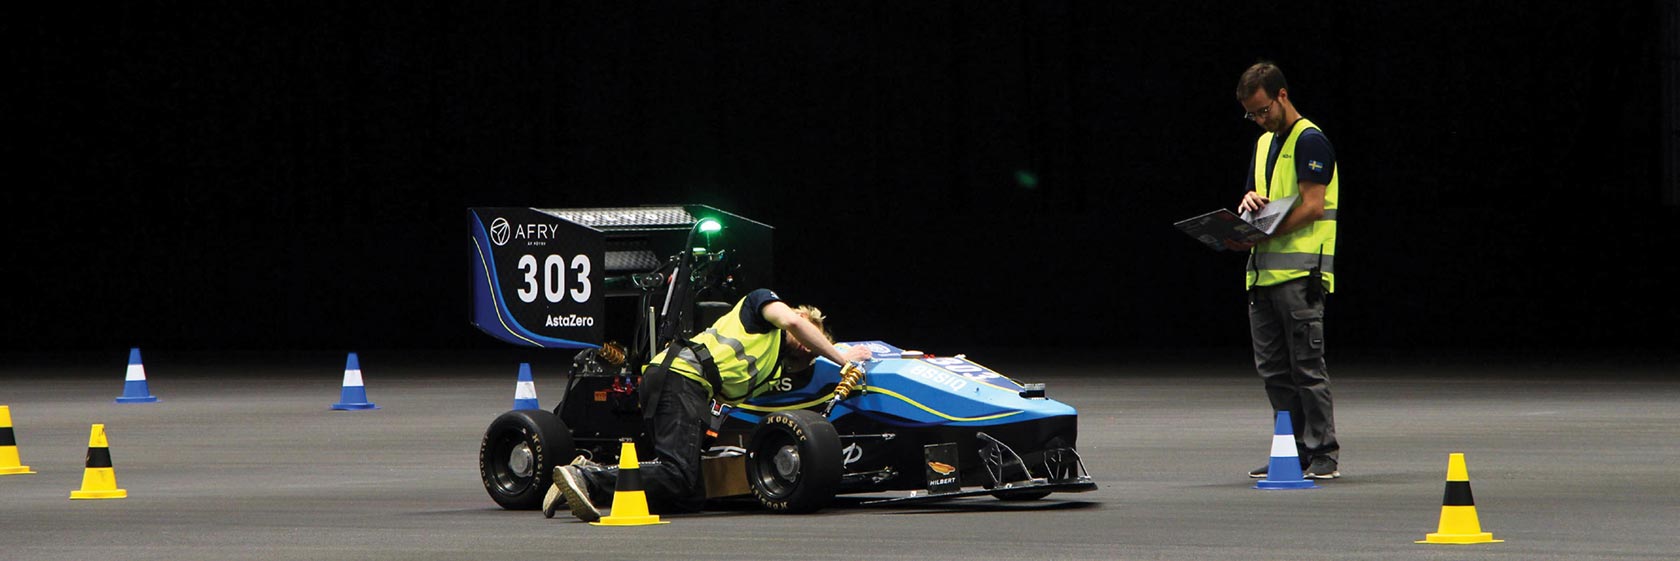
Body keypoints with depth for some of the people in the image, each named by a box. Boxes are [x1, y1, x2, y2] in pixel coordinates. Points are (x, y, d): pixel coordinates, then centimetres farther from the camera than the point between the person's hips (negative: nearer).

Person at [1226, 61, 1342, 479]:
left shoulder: (1310, 141, -7)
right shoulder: (1264, 143, 21)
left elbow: (1312, 206, -14)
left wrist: (1263, 233, -20)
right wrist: (1249, 200, 0)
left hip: (1300, 271, -9)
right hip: (1263, 271, 9)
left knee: (1306, 366, -9)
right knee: (1273, 369, 8)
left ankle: (1323, 454, -7)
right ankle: (1294, 451, 13)